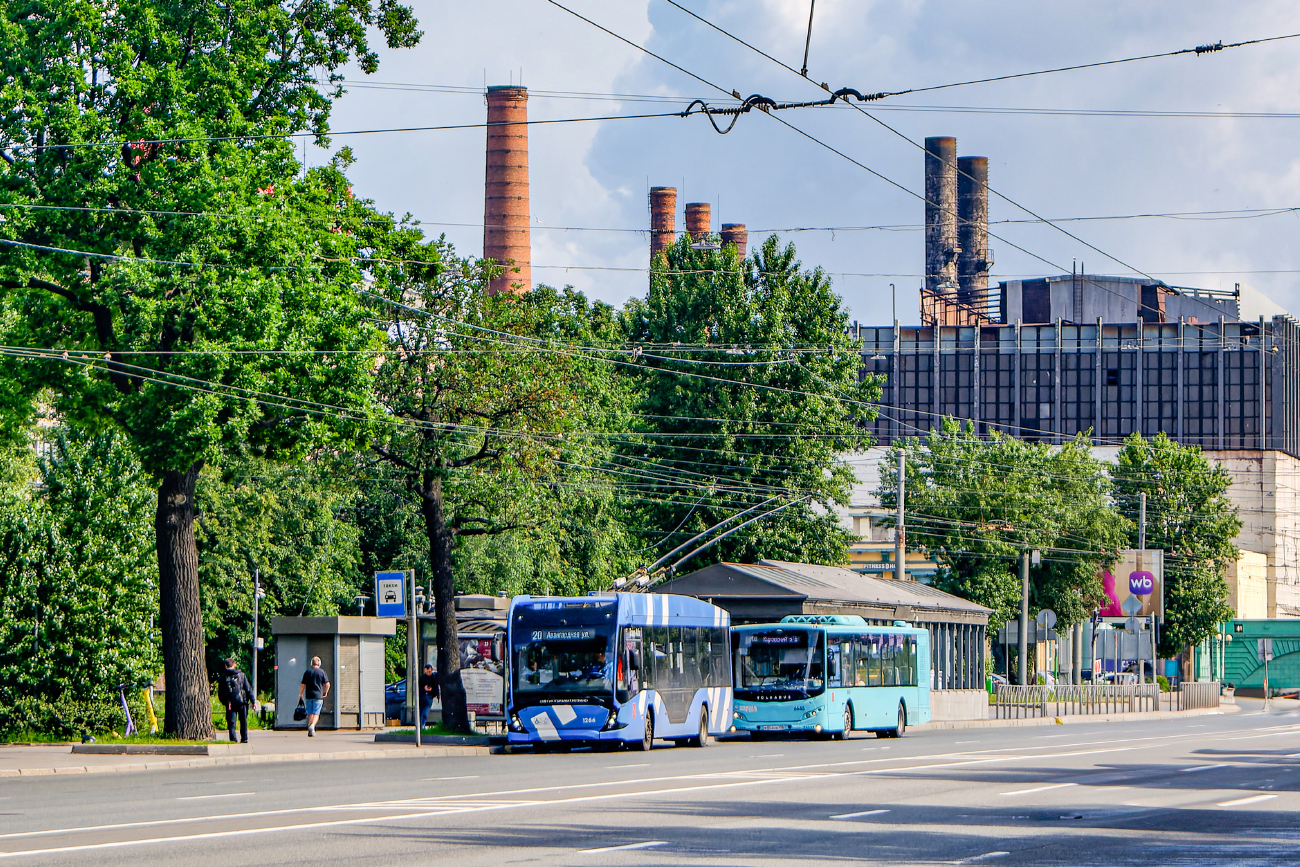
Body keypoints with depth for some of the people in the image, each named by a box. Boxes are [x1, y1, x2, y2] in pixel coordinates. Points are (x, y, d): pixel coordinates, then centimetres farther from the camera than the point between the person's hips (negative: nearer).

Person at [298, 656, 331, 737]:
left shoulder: (307, 672, 5)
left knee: (310, 713, 10)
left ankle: (310, 731, 10)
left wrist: (300, 694, 14)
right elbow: (327, 684, -4)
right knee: (316, 713, -2)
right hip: (318, 695, -2)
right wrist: (325, 692, 13)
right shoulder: (322, 672, 0)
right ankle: (312, 726, -26)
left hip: (309, 696, 2)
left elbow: (303, 685, 4)